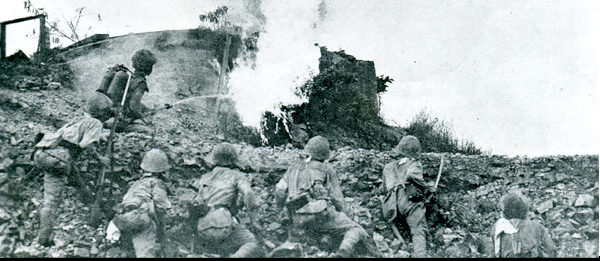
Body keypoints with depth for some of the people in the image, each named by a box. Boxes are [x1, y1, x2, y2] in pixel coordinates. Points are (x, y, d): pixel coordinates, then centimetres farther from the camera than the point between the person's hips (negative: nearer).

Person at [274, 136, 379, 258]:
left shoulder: (294, 168, 23)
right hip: (320, 213, -5)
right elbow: (336, 197, 8)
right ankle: (344, 250, -27)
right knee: (355, 229, 1)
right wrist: (346, 213, 22)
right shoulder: (326, 169, 13)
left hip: (299, 223, 5)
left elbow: (279, 191, 14)